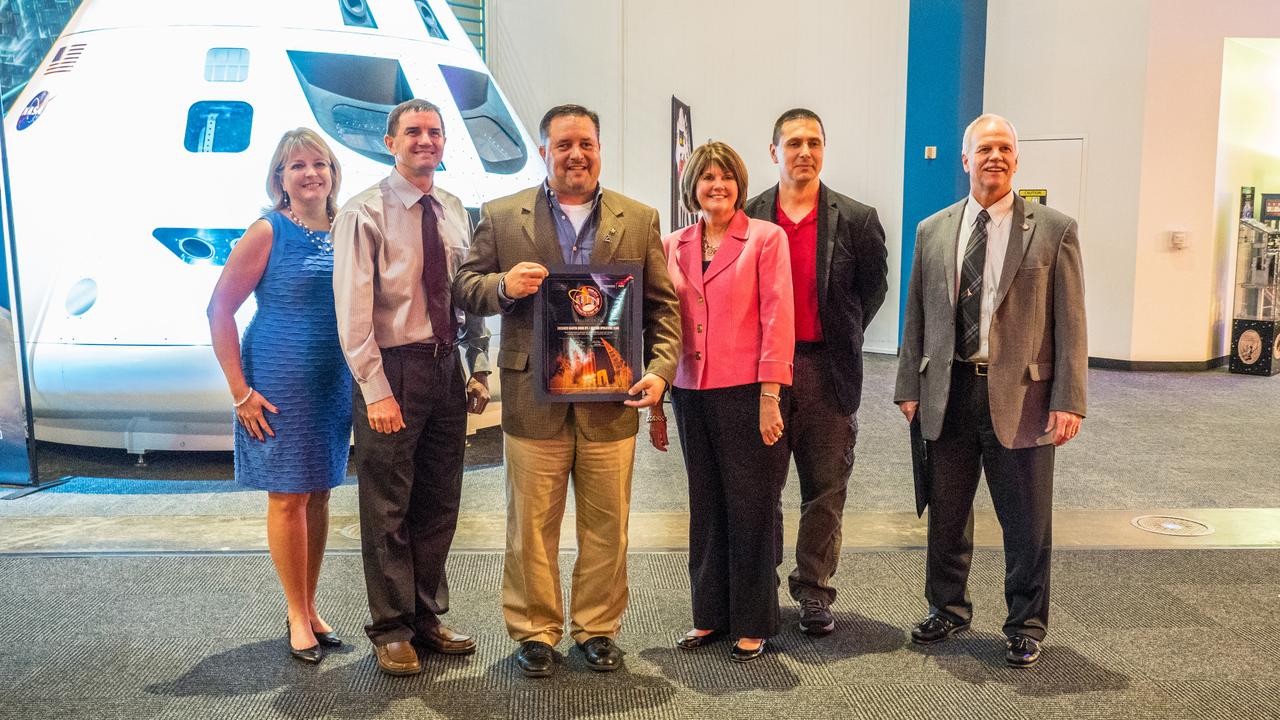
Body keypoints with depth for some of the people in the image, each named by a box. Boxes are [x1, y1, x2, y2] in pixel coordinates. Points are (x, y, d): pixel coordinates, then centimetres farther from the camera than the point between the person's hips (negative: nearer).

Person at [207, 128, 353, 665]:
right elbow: (219, 310, -9)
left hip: (335, 384, 5)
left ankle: (310, 609, 26)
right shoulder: (268, 233, -8)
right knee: (288, 497, 3)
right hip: (280, 384, -5)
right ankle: (298, 615, 17)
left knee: (319, 495, 12)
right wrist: (241, 392, -12)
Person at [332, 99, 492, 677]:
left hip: (447, 368, 6)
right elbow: (353, 311, -12)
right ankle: (391, 630, 19)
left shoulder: (456, 213, 11)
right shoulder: (364, 213, -7)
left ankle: (426, 618, 29)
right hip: (393, 369, -6)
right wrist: (375, 390, -17)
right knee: (388, 510, 4)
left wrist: (478, 369, 8)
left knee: (439, 505, 14)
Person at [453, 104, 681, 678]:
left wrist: (660, 370, -6)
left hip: (612, 400, 1)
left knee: (606, 525, 10)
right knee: (531, 525, 7)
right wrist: (503, 286, -14)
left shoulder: (640, 220, 8)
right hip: (534, 399, -1)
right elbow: (465, 287, 7)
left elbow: (662, 305, 8)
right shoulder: (501, 217, 5)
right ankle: (534, 631, 23)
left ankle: (597, 628, 27)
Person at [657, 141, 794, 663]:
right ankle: (710, 614, 25)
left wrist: (770, 395, -13)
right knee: (705, 506, 12)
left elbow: (777, 320, -7)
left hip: (747, 392, -4)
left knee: (751, 507, 3)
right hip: (692, 392, 4)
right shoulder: (673, 245, 10)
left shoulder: (766, 238, -2)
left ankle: (752, 624, 16)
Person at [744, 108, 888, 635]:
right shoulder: (746, 217, 1)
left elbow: (873, 287, 11)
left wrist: (841, 340, 9)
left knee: (825, 489, 7)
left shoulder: (857, 220, 1)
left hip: (828, 370, 0)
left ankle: (814, 591, 21)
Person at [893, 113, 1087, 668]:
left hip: (1020, 395, -2)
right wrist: (909, 387, 4)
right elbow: (916, 316, 9)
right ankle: (948, 609, 33)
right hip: (948, 394, 3)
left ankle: (1026, 625, 25)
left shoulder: (1054, 231, 0)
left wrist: (1068, 400, -9)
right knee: (946, 514, 14)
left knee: (1026, 523, 7)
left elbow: (1070, 323, -3)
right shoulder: (932, 231, 8)